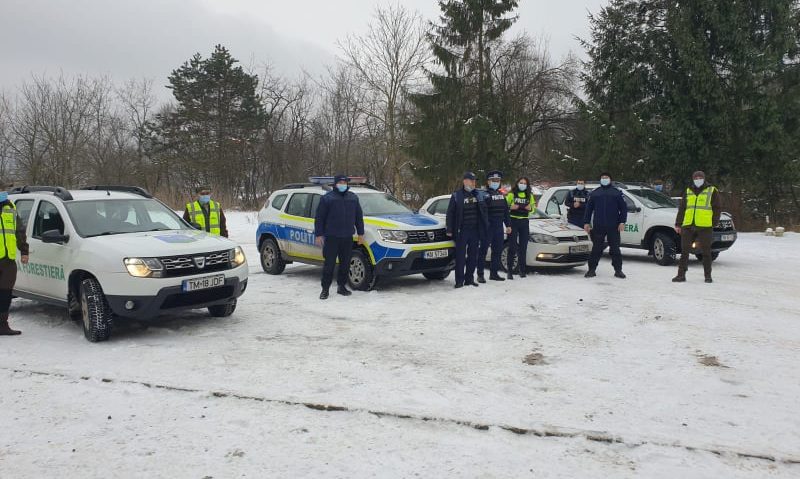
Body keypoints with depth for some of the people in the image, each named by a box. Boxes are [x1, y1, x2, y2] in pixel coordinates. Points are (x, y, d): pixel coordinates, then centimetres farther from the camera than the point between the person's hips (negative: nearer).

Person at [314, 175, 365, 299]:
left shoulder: (353, 198, 13)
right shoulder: (327, 198, 0)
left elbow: (359, 217, 18)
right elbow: (319, 218, 0)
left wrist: (360, 233, 15)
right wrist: (319, 234, -5)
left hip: (347, 238, 4)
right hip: (331, 237, -4)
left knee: (345, 264, 8)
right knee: (329, 264, -3)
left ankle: (342, 286, 21)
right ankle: (325, 289, 5)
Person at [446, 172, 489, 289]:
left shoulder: (478, 195, 12)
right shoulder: (456, 195, -1)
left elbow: (484, 211, 16)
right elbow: (450, 213, -2)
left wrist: (486, 226, 8)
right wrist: (450, 230, -7)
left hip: (475, 230, 5)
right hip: (461, 230, -4)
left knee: (473, 256, 8)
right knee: (460, 256, -4)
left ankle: (469, 279, 17)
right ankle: (459, 281, 1)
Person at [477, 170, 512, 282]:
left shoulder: (501, 195, 16)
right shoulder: (484, 194, -6)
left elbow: (506, 211, 20)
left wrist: (508, 225, 16)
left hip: (499, 227, 7)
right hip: (487, 227, -7)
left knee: (498, 250, 10)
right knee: (483, 250, -4)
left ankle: (494, 273, 20)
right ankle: (480, 274, 0)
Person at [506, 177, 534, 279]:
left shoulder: (530, 196, 13)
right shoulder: (511, 194, 2)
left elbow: (533, 207, 19)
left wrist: (530, 208, -4)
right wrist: (511, 207, -20)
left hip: (524, 222, 4)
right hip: (513, 222, -4)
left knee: (523, 247, 6)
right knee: (512, 247, -6)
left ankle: (522, 270, 13)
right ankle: (510, 271, -3)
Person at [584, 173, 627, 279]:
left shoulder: (616, 193, 9)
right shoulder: (595, 193, 13)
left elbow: (623, 208, 7)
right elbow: (589, 208, 12)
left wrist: (622, 222, -3)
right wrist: (586, 222, 4)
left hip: (613, 227, -1)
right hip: (598, 227, 1)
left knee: (615, 249, 3)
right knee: (596, 249, 3)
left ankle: (618, 270, 10)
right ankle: (592, 269, 8)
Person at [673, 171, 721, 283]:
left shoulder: (712, 191, 5)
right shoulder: (688, 192, 15)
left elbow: (717, 208, 4)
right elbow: (682, 209, 17)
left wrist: (714, 223, -5)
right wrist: (678, 224, 12)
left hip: (705, 227, -3)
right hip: (688, 226, 3)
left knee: (706, 252, 4)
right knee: (684, 251, 3)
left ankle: (708, 276, 13)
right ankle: (681, 275, 8)